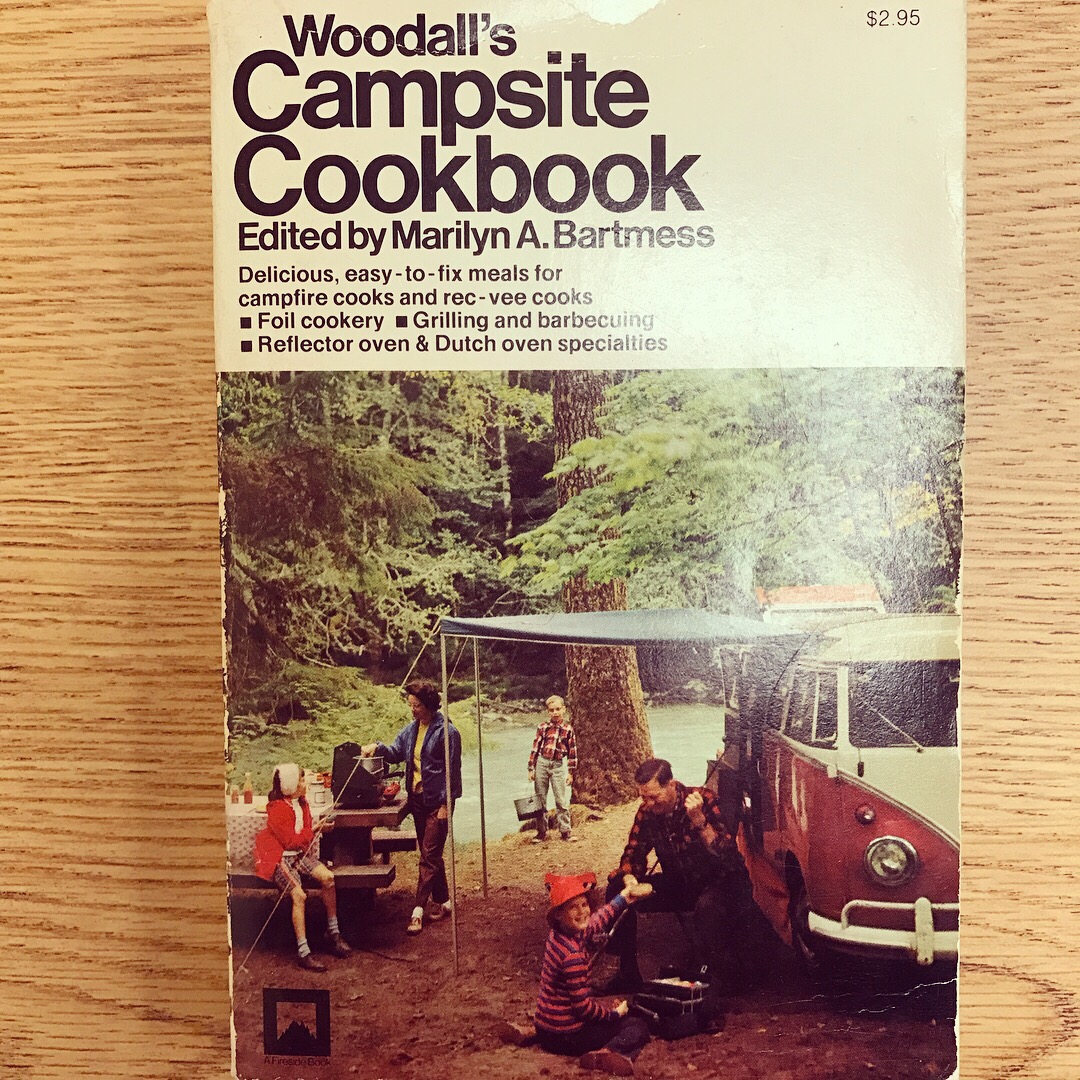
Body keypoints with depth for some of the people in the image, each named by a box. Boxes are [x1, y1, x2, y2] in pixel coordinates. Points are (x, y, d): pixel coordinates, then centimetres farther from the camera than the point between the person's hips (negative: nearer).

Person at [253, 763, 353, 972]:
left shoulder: (301, 803, 9)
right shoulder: (277, 808, -17)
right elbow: (291, 840, -17)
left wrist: (318, 828, -2)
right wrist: (315, 830, -16)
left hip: (300, 853, 7)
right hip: (280, 858, -7)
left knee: (327, 878, -15)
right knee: (299, 895, -27)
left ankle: (333, 932, -1)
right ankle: (303, 952, -21)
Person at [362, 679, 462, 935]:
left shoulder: (446, 731, -14)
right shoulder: (411, 730, 8)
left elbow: (452, 770, -14)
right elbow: (396, 753, 13)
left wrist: (445, 804, -16)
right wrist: (378, 747, -7)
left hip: (437, 802, -8)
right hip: (417, 799, 8)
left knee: (429, 856, -5)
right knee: (430, 854, 15)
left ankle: (418, 909, -3)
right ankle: (442, 900, 26)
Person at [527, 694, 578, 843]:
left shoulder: (568, 729, 0)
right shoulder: (543, 726, 1)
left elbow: (572, 751, 4)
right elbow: (535, 747, 3)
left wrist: (571, 773, 2)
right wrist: (531, 768, 0)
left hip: (557, 765, -1)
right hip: (541, 763, 1)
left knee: (562, 800, -1)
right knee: (540, 800, 7)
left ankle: (565, 831, 9)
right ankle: (541, 832, 16)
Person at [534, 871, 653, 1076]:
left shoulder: (558, 935, -3)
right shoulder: (572, 954, -29)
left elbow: (600, 919, 15)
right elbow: (583, 1006, -23)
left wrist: (627, 894, 13)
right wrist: (615, 1013, -6)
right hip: (565, 1037, -9)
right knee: (637, 1028, 4)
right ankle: (610, 1052, -21)